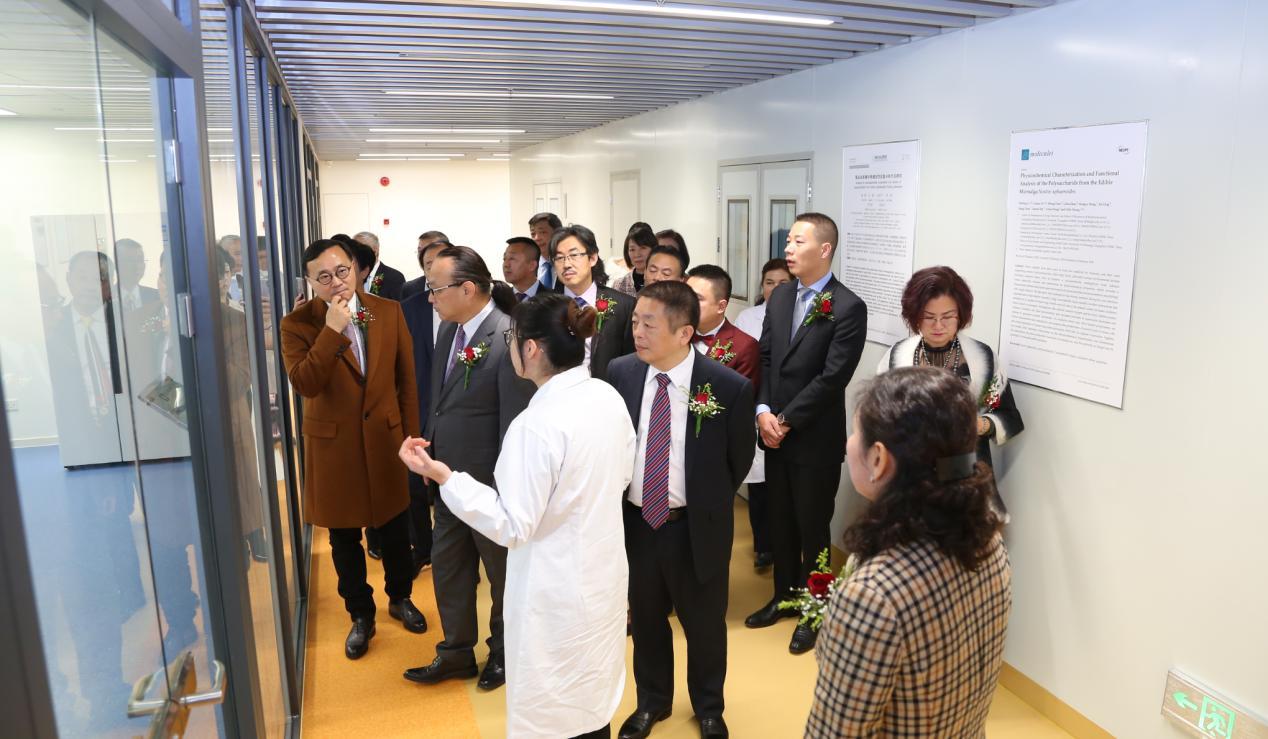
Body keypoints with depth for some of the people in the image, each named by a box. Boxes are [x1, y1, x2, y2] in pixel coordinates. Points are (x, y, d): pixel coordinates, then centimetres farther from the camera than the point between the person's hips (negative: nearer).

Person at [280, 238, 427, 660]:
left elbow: (407, 378, 2)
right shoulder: (297, 324, -9)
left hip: (386, 437, 2)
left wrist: (411, 435, 1)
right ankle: (361, 616, 32)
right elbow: (303, 384, -22)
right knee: (344, 539, 12)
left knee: (396, 530, 16)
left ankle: (400, 598, 40)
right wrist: (332, 330, -28)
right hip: (334, 444, -1)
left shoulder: (389, 311, -3)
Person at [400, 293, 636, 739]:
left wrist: (444, 476, -26)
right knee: (592, 697, 26)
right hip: (602, 572, 7)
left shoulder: (536, 425, -28)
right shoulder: (609, 397, -5)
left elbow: (512, 526, -24)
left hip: (557, 590, -7)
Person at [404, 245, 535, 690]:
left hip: (490, 485, -7)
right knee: (447, 570, 19)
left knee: (502, 573, 16)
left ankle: (503, 652, 40)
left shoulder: (509, 339, -24)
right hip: (449, 479, 7)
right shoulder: (448, 330, 2)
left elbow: (515, 424, -21)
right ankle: (457, 653, 40)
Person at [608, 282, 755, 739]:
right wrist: (618, 503, 4)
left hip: (696, 528, -2)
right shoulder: (620, 373, -10)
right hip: (635, 522, 3)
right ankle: (652, 701, 48)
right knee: (645, 620, 22)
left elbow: (740, 460, -3)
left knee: (704, 625, 19)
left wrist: (705, 504, 5)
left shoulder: (729, 387, -19)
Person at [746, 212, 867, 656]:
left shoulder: (848, 307, -13)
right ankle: (784, 596, 37)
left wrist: (786, 420, -15)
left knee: (812, 528, 8)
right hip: (774, 433, 6)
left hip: (816, 440, -6)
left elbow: (832, 377, -18)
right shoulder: (779, 297, 7)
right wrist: (763, 411, -7)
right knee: (780, 522, 18)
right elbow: (765, 358, 7)